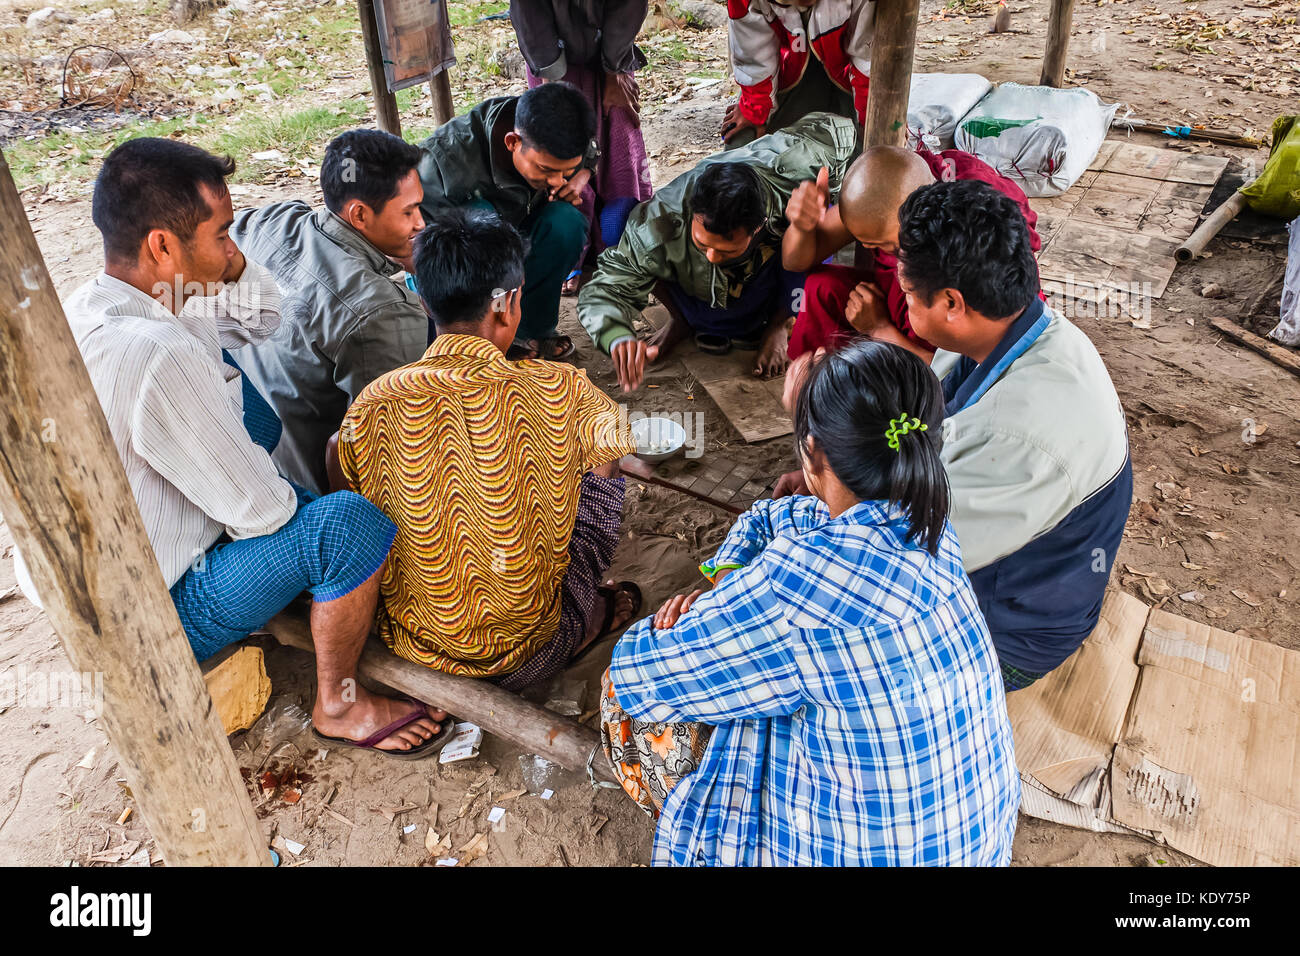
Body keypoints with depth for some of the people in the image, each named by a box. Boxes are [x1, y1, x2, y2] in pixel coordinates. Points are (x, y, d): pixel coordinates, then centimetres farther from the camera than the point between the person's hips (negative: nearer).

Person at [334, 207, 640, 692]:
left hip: (407, 644, 3)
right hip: (520, 659, -2)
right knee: (602, 479, 11)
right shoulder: (557, 392, -19)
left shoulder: (373, 404, -12)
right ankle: (593, 616, 27)